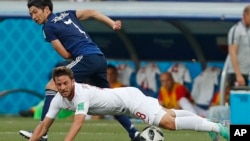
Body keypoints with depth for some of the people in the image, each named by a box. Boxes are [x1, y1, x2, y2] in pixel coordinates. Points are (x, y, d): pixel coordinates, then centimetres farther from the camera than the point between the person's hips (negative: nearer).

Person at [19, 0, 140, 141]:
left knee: (52, 86, -5)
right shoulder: (67, 14, 22)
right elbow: (92, 13, 13)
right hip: (101, 59, 8)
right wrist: (113, 24, 7)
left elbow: (65, 54, -1)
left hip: (87, 59, -8)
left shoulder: (48, 27, 1)